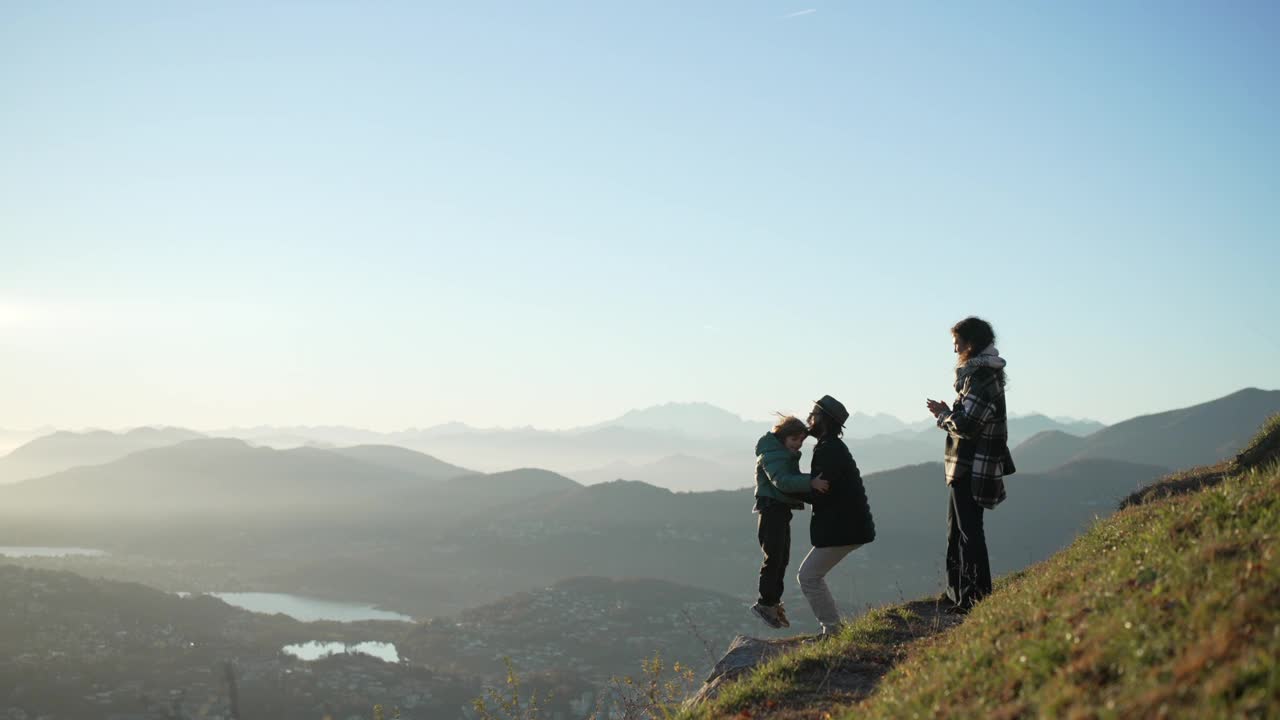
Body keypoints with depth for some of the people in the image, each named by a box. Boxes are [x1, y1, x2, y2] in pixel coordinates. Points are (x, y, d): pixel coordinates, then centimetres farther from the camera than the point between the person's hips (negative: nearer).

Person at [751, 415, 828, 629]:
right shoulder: (770, 454, -16)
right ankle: (765, 603, -6)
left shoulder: (788, 455, 17)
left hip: (783, 510, 10)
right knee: (774, 557, -11)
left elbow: (793, 480, 23)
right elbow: (781, 481, -31)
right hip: (772, 508, -10)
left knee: (782, 558, 13)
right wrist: (810, 483, -41)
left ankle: (773, 603, 21)